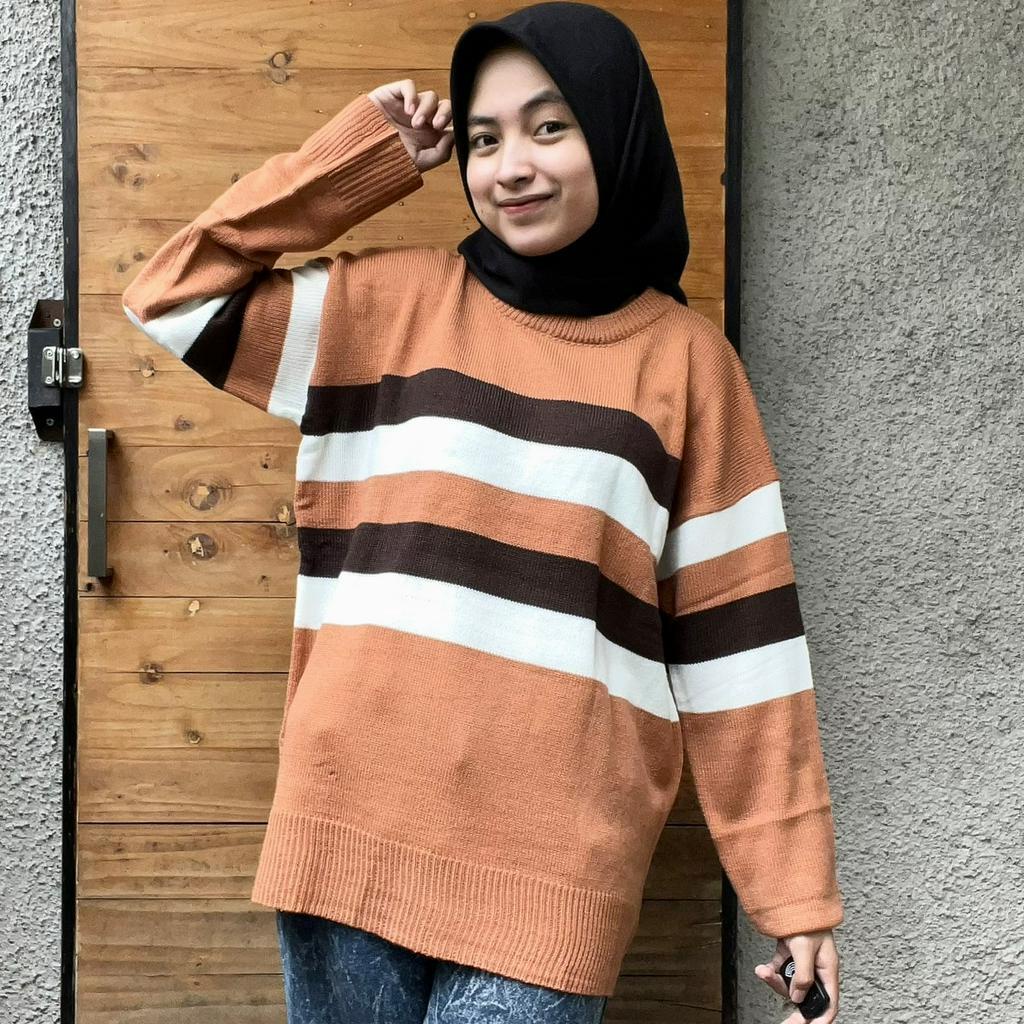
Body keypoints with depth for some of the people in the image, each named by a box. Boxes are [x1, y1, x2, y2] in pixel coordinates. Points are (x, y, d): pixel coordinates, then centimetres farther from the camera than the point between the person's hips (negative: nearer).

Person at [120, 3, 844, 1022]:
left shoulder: (685, 358, 3)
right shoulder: (396, 300, 6)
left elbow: (736, 634, 2)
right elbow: (173, 295, 7)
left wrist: (796, 892, 0)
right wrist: (366, 155, 5)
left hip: (552, 862, -1)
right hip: (354, 824, 2)